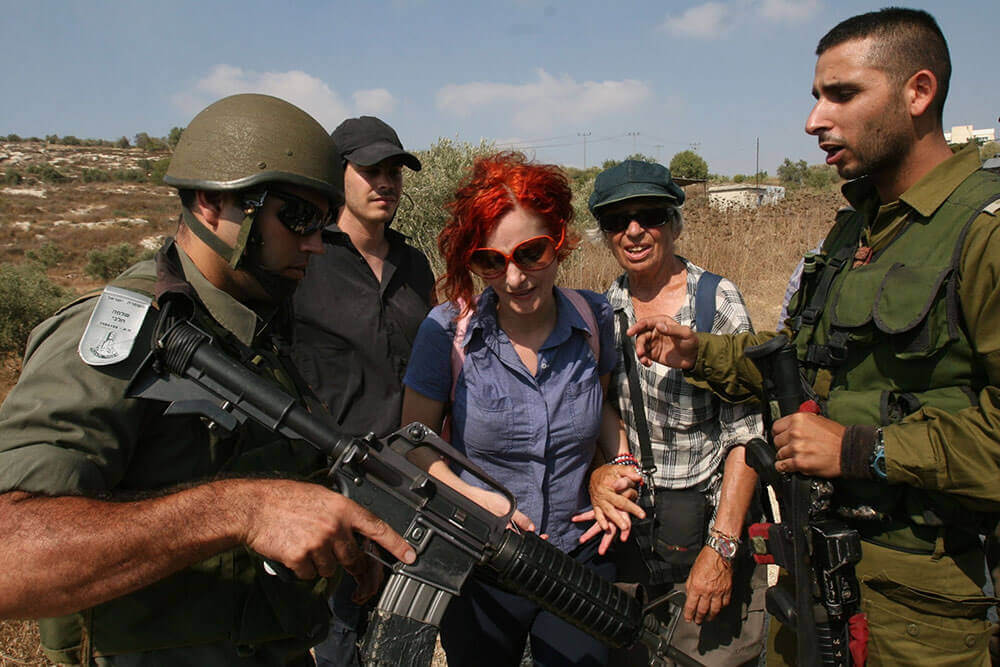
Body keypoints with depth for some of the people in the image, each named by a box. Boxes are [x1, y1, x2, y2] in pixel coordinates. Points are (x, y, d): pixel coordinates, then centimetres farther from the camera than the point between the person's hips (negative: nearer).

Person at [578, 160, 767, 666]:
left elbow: (747, 432, -12)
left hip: (704, 522, -4)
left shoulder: (716, 300, -9)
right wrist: (596, 473, -8)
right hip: (621, 517, 4)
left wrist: (722, 547, -17)